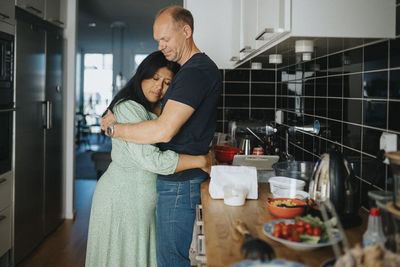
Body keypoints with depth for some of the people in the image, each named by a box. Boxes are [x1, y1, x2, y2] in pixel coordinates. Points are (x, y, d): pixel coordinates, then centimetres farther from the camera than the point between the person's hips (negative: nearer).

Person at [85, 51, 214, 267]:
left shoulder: (151, 110, 12)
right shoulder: (128, 109, -19)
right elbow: (150, 159, -28)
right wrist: (201, 161, -22)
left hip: (138, 199, 9)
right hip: (123, 198, -9)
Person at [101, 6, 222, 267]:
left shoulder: (196, 72, -19)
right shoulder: (194, 68, 15)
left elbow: (163, 131, -27)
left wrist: (113, 127, -13)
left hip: (179, 183, -10)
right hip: (177, 179, 10)